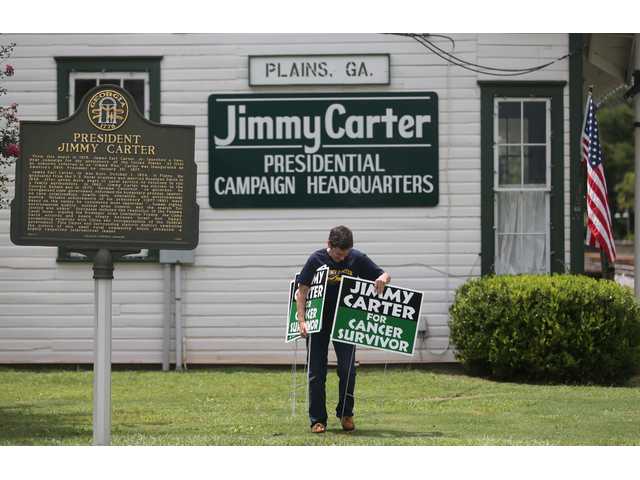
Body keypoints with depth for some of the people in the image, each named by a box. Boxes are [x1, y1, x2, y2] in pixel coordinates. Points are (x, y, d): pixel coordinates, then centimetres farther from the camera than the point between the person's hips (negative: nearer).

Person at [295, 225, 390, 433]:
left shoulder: (357, 259, -5)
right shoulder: (316, 260, -8)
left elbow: (385, 275, 4)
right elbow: (301, 292, -5)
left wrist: (383, 278, -21)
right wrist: (301, 320, -16)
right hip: (318, 321, -1)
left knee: (348, 368, -7)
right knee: (316, 373, 1)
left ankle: (346, 413, 12)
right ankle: (317, 420, 9)